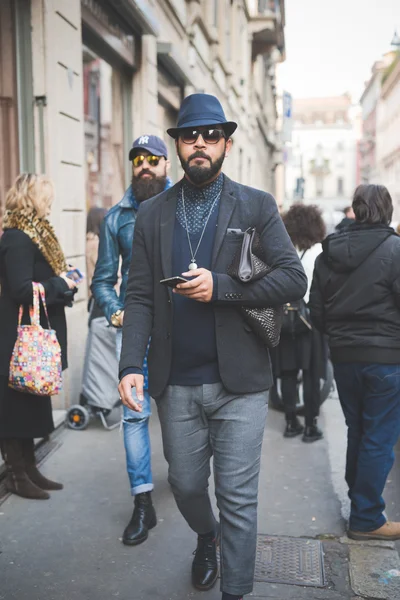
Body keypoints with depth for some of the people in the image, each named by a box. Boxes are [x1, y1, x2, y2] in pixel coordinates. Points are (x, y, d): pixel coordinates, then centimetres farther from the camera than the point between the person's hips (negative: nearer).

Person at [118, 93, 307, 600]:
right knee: (185, 484, 19)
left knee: (237, 497, 4)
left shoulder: (257, 207, 0)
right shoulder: (151, 215, 6)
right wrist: (131, 365, -11)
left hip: (239, 381, -2)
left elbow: (294, 280, -7)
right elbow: (139, 297, 1)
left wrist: (220, 287, -18)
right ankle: (206, 539, 51)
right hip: (175, 383, 3)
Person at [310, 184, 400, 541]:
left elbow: (317, 313, 5)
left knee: (357, 432, 21)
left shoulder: (328, 253, 3)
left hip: (344, 357, 6)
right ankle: (366, 519, 15)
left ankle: (359, 500, 35)